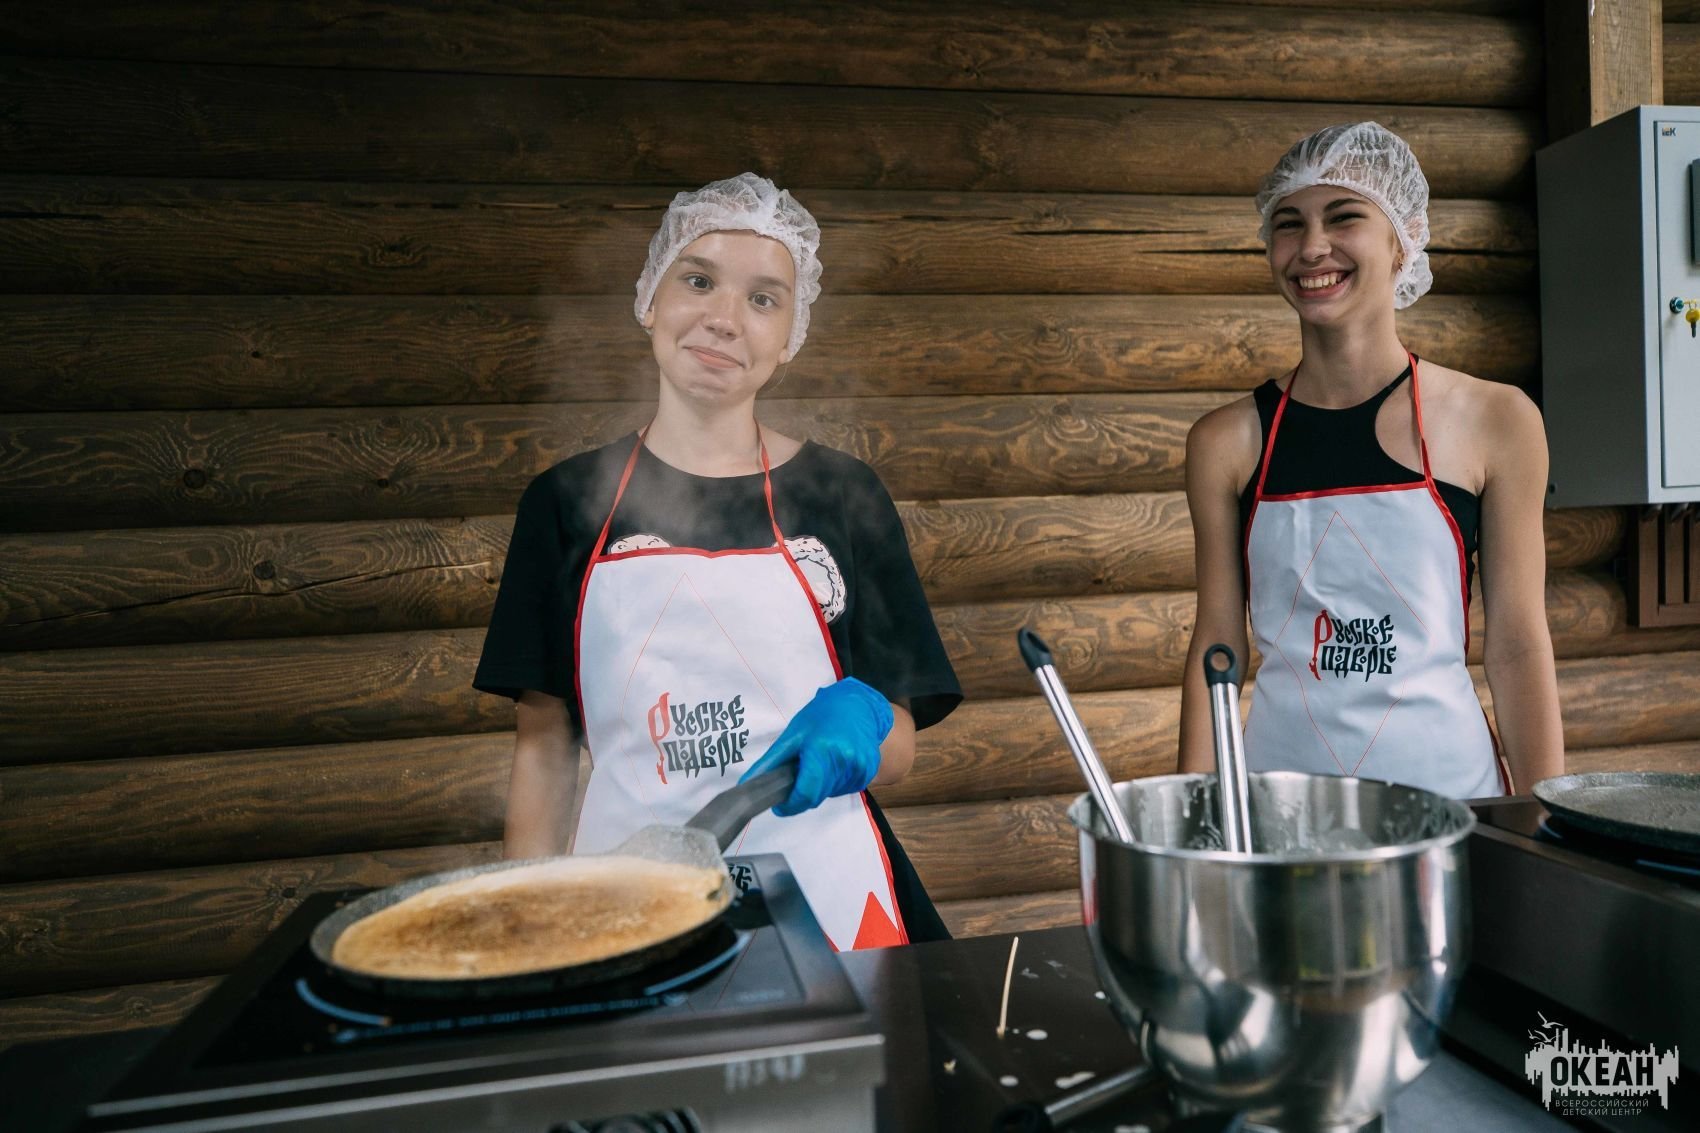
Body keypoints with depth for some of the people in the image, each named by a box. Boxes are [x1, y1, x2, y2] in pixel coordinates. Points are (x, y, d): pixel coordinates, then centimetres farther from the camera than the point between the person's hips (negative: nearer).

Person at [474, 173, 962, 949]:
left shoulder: (842, 497, 0)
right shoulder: (567, 502, 2)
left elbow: (897, 753, 1)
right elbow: (543, 743, 5)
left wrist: (858, 726, -21)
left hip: (822, 901, 0)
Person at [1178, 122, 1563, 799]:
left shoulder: (1496, 420, -4)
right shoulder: (1227, 440, -3)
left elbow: (1517, 649, -2)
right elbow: (1216, 645, 0)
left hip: (1445, 776, 0)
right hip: (1283, 771, 1)